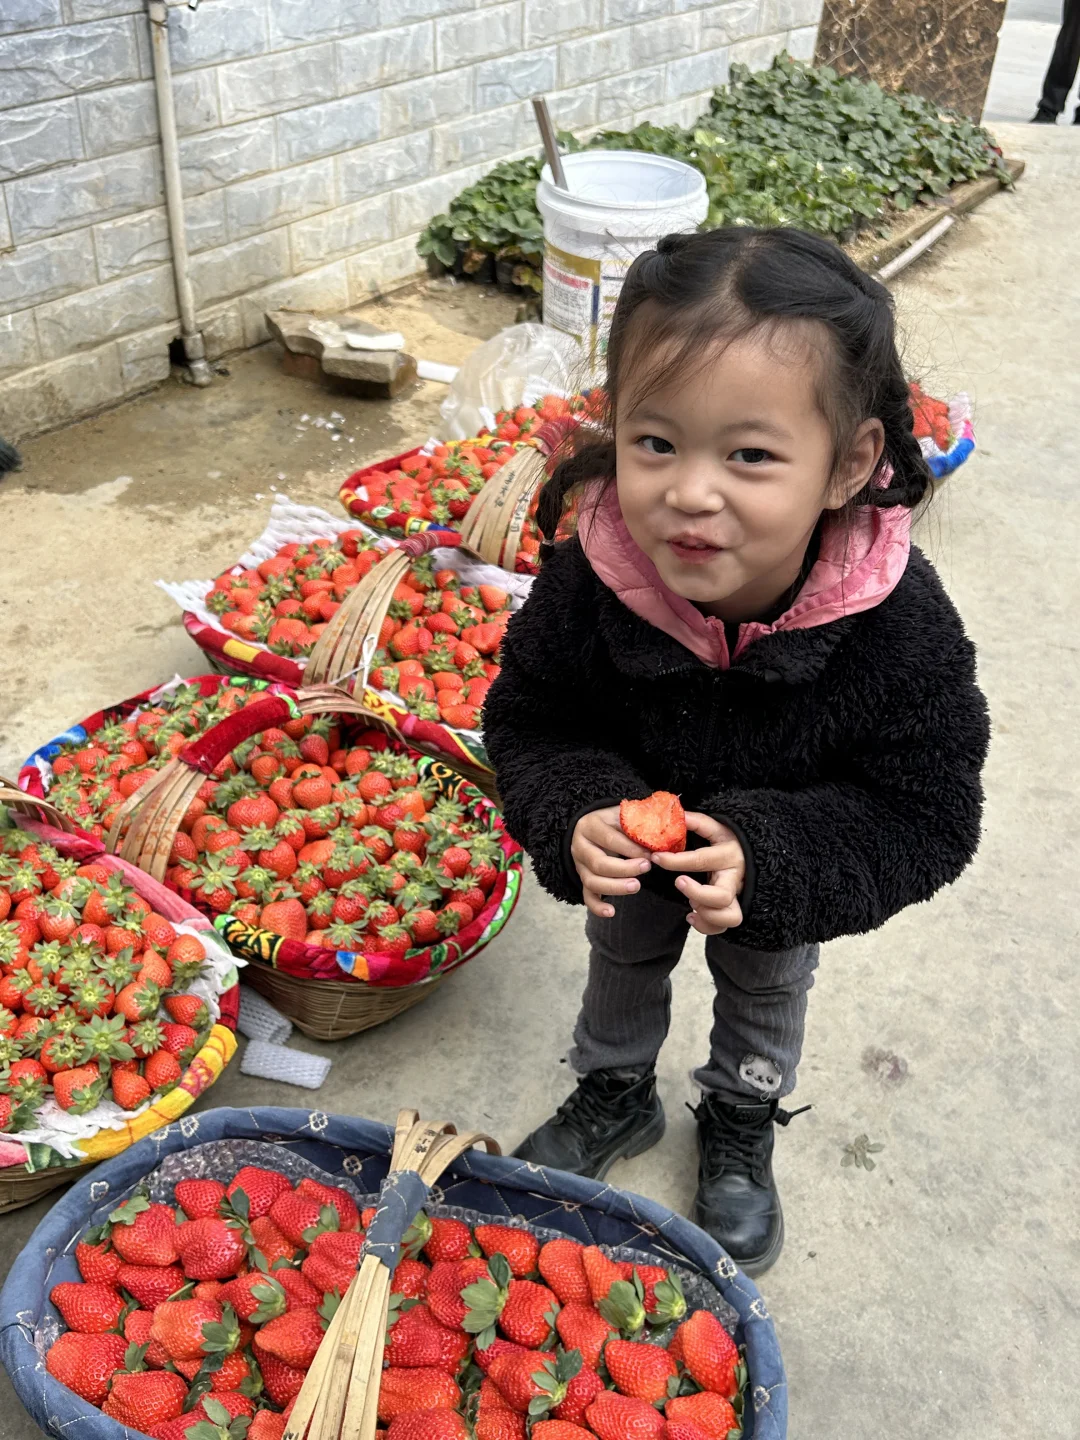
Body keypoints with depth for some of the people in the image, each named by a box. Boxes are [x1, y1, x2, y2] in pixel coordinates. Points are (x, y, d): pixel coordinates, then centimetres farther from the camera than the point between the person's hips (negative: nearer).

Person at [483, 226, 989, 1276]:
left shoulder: (899, 627, -39)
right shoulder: (586, 583, -36)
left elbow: (926, 818, -28)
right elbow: (527, 720, -18)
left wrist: (766, 862, -41)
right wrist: (578, 819, -37)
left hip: (780, 879, 0)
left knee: (766, 990, 29)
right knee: (623, 960, 30)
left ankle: (741, 1128, 62)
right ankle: (614, 1094, 63)